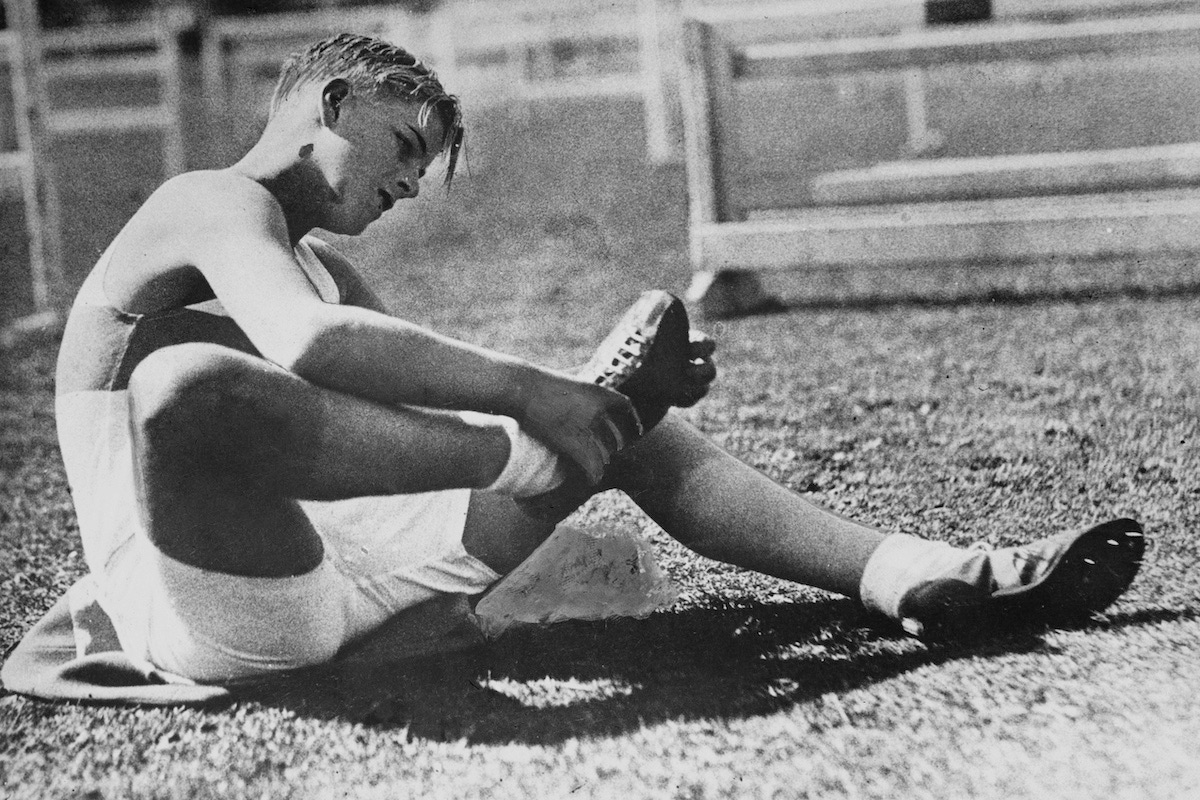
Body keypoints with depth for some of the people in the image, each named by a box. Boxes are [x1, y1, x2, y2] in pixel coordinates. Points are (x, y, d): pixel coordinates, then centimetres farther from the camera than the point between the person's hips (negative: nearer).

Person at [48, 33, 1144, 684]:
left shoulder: (323, 270, 25)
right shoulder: (217, 203, -7)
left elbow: (434, 403, 14)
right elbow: (309, 348, -29)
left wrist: (598, 399, -2)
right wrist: (525, 391, -28)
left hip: (339, 558, 9)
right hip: (197, 603, -9)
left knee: (625, 429, 8)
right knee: (191, 384, -42)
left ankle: (908, 575, -3)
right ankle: (526, 458, -24)